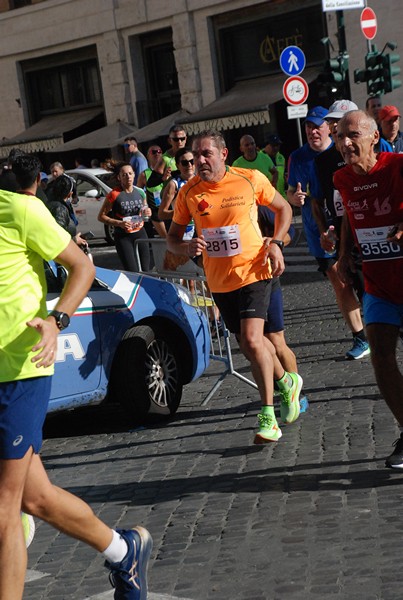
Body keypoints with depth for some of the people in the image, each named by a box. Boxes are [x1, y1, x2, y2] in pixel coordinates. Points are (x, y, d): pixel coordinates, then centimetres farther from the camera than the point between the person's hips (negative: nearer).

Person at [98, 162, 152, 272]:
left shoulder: (140, 192, 5)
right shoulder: (114, 194, -9)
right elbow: (101, 216, -7)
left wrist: (148, 213, -1)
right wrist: (119, 223, -19)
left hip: (140, 234, 5)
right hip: (123, 237, -5)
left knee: (145, 271, 4)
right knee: (132, 272, -12)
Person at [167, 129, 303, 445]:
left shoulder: (251, 179, -9)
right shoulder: (189, 192, -3)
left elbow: (283, 208, 7)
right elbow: (173, 237, 5)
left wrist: (276, 243, -8)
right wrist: (186, 247, -18)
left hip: (253, 273, -4)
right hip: (220, 281, 4)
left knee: (252, 340, -19)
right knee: (250, 343, 15)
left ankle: (268, 417, -10)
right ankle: (286, 381, 43)